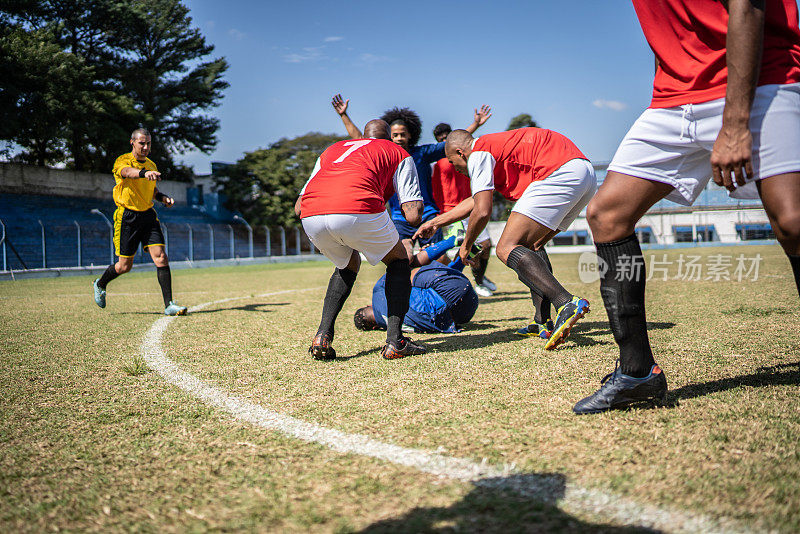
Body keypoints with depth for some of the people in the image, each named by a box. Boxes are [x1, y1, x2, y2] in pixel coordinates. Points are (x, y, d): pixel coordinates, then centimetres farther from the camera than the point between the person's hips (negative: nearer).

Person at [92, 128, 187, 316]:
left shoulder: (151, 165, 12)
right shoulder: (123, 161, -8)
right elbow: (126, 172, -34)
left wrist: (163, 198, 6)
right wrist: (144, 173, -56)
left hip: (148, 215, 4)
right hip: (127, 217, -4)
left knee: (161, 258, -12)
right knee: (124, 266, 5)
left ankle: (169, 305, -12)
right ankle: (100, 284, 37)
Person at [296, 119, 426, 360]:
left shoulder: (332, 149, 37)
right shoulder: (398, 153, 26)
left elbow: (298, 206, 30)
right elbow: (413, 215, 13)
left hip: (310, 217, 5)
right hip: (358, 210, -4)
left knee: (348, 265, 32)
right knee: (398, 261, 23)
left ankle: (323, 336, 18)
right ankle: (394, 340, 12)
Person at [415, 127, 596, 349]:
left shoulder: (478, 154, 1)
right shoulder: (494, 146, 32)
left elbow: (482, 212, -7)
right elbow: (476, 200, 41)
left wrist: (465, 246, 11)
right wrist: (436, 222, 49)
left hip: (560, 173, -10)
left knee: (506, 249, -13)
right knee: (529, 245, 21)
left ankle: (566, 303, -32)